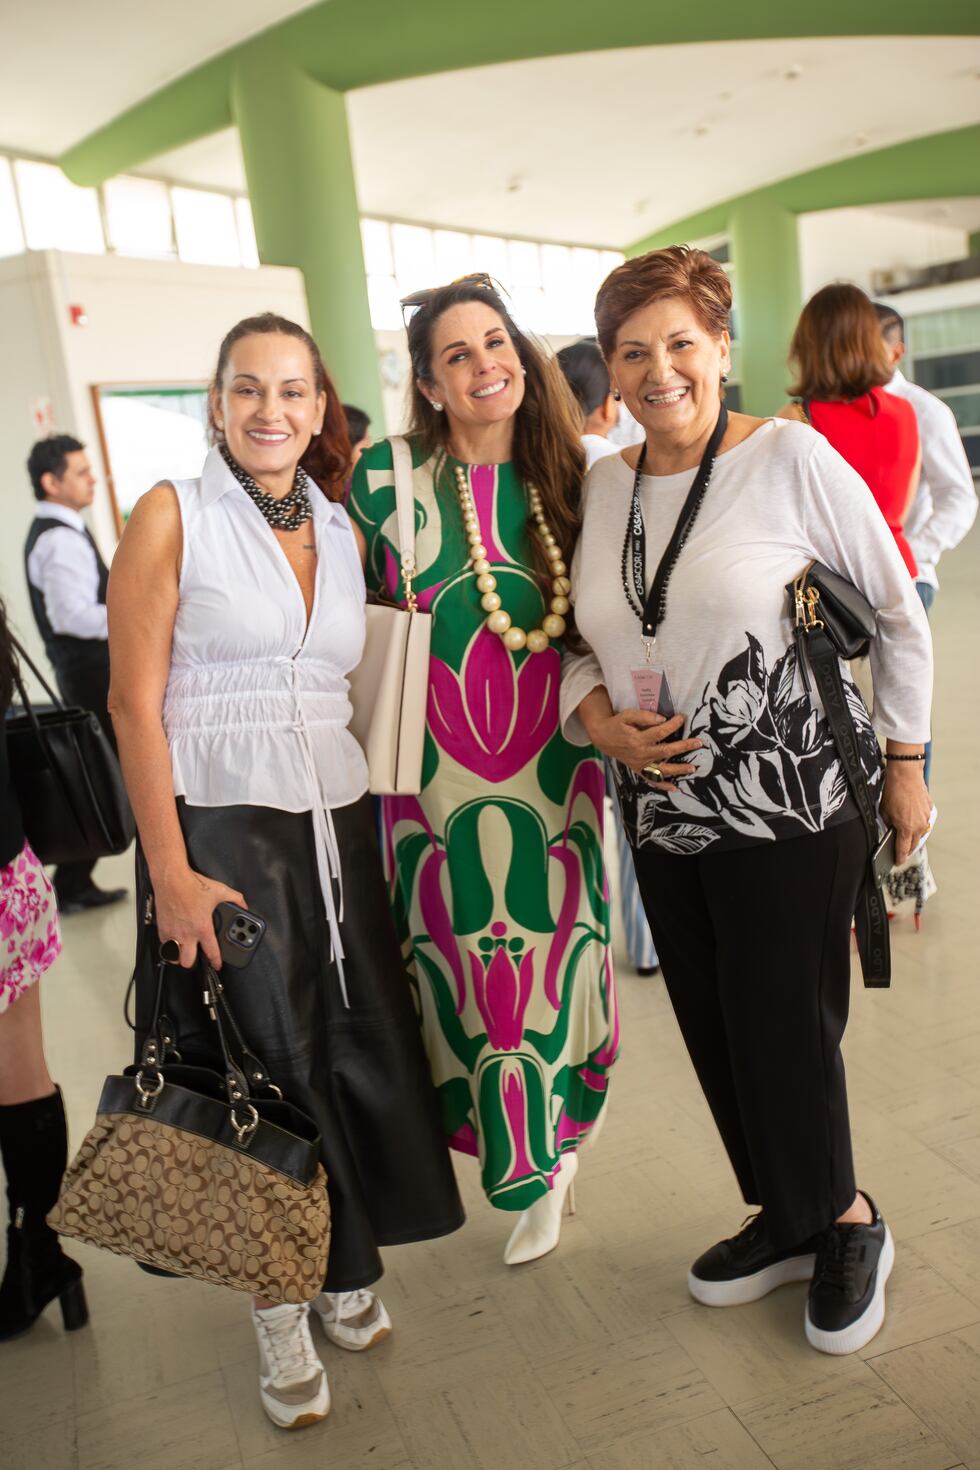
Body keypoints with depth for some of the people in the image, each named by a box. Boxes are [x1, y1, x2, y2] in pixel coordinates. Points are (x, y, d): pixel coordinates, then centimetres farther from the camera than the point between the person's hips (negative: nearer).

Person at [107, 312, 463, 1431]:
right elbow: (135, 703, -9)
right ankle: (280, 1303, 27)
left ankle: (345, 1266, 35)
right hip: (218, 826, -5)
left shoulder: (342, 531, 11)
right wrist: (168, 872, -14)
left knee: (359, 1053, 10)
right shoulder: (172, 516, -5)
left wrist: (374, 822, 9)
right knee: (265, 1062, 4)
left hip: (335, 821, 5)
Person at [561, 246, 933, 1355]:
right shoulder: (603, 484, 7)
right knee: (714, 1033, 14)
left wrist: (905, 763, 0)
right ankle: (787, 1218, 38)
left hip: (791, 809, -5)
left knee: (784, 1031, 2)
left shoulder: (789, 456, -8)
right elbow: (584, 641, 15)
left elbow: (897, 614, -2)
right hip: (664, 812, 6)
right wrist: (597, 716, -5)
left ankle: (845, 1223, 31)